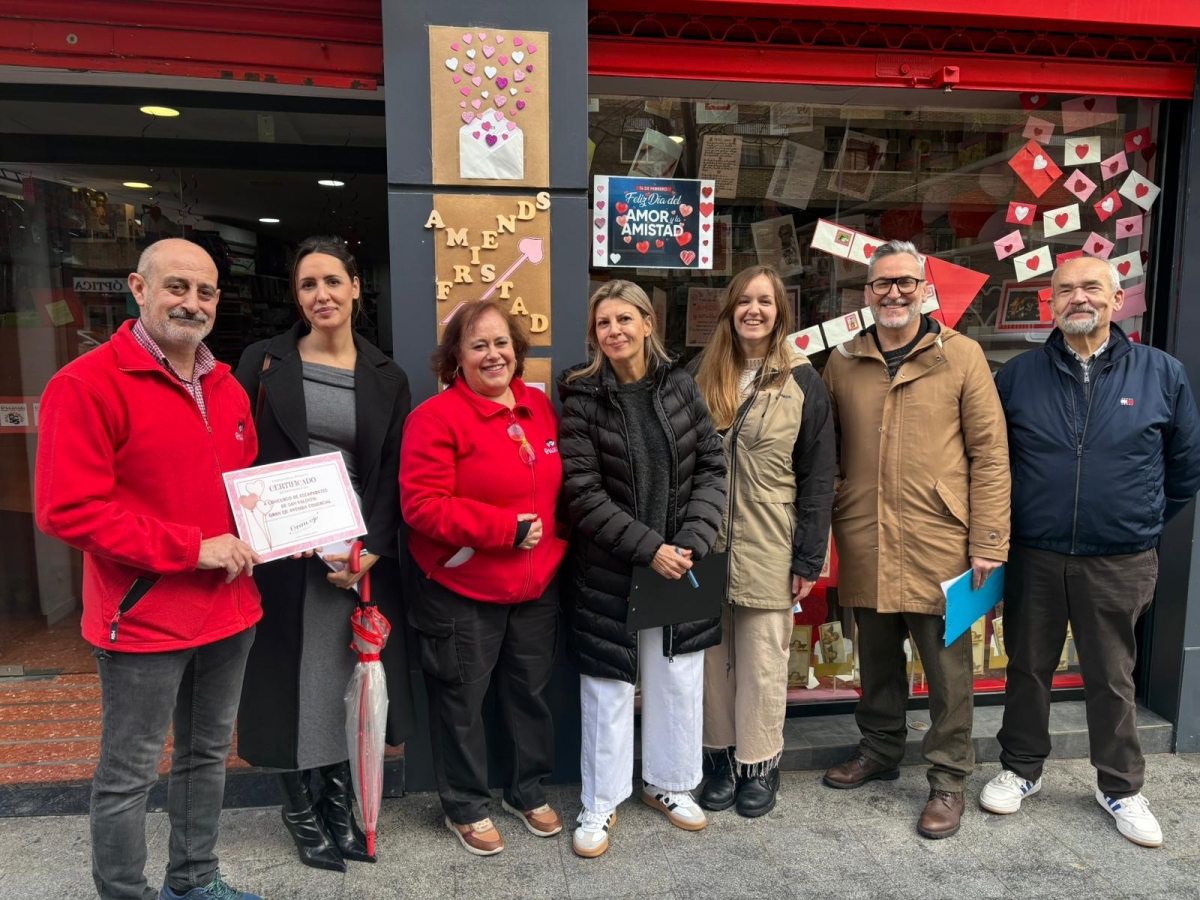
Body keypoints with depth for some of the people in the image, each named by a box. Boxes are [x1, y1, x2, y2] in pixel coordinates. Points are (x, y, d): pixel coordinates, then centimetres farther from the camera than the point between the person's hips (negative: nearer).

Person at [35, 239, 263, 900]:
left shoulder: (227, 390, 9)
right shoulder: (86, 385, -13)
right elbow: (69, 510, -19)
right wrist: (193, 548, -20)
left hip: (230, 611, 7)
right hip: (143, 619, -7)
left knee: (208, 756, 20)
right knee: (128, 776, 8)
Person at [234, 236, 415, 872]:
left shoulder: (386, 378, 5)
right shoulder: (263, 362, 2)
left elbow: (393, 475, 3)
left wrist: (370, 550, -9)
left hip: (361, 554, 1)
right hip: (282, 550, -1)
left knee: (348, 676, 9)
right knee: (292, 675, 8)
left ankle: (339, 799, 31)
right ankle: (298, 807, 29)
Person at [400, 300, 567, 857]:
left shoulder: (540, 407, 4)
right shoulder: (435, 417, -16)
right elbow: (422, 505, -21)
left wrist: (554, 538, 3)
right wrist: (507, 529, -22)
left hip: (537, 586, 6)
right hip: (463, 593, -5)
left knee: (529, 693, 20)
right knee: (461, 703, 11)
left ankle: (528, 791, 42)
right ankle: (465, 807, 34)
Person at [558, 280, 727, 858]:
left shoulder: (680, 386, 1)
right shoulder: (582, 398, -8)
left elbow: (711, 465, 0)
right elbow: (583, 493, -13)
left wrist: (691, 541, -11)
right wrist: (648, 547, -17)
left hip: (679, 563, 3)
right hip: (608, 570, -3)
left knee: (678, 678, 15)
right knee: (608, 687, 10)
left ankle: (667, 782, 38)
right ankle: (601, 802, 29)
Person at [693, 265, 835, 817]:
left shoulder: (802, 383, -1)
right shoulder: (702, 378, 6)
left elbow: (817, 477, -2)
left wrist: (809, 559, -6)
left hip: (769, 549, -2)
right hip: (707, 543, 3)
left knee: (762, 661, 6)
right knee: (713, 657, 10)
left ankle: (759, 764, 24)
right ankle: (723, 757, 28)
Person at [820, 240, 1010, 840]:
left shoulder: (960, 355, -2)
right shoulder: (843, 363, 7)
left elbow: (990, 453, -3)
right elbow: (828, 453, 11)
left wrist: (989, 541, -7)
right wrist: (830, 526, 5)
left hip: (939, 544, -3)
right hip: (865, 545, 3)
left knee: (947, 667, 7)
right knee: (877, 658, 17)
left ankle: (948, 778, 26)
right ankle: (879, 750, 38)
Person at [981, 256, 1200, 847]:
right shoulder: (1019, 375, -1)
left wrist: (1143, 523, 10)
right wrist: (1010, 520, 8)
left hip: (1120, 564, 0)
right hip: (1033, 559, 1)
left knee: (1111, 678, 13)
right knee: (1027, 669, 13)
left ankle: (1121, 788, 33)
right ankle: (1021, 769, 32)